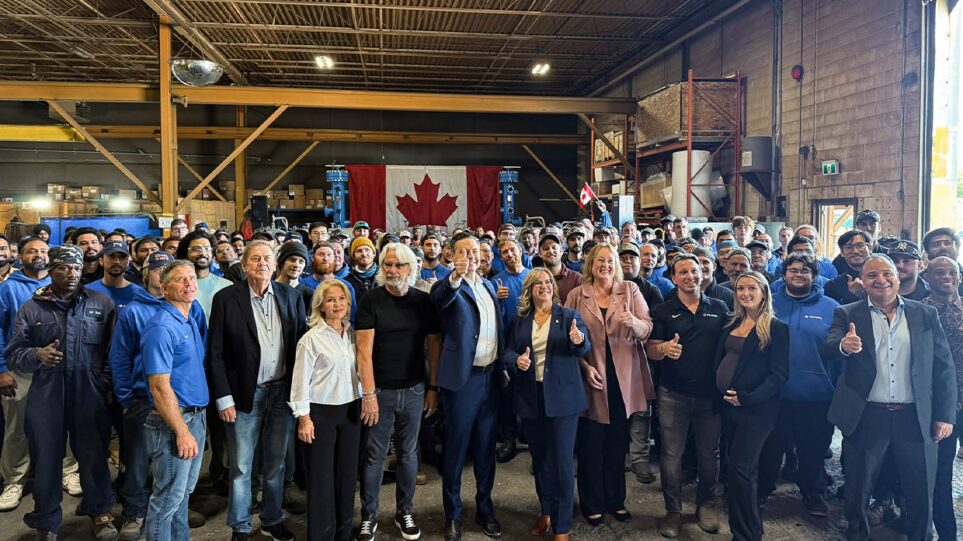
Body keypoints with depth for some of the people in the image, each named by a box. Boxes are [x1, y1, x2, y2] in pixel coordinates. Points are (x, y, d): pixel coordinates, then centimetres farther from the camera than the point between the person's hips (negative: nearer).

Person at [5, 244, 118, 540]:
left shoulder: (101, 303, 5)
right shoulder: (31, 309, 6)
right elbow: (13, 353, 5)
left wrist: (109, 378, -6)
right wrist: (37, 355, -15)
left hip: (90, 395, -1)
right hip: (46, 397, 1)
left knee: (94, 455, 7)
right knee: (47, 458, 11)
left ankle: (99, 511, 27)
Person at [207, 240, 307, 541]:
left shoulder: (291, 297, 3)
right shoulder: (226, 299, -6)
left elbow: (300, 343, 4)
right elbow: (215, 352, -6)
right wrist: (223, 398, -9)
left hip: (282, 392, 3)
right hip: (244, 395, -3)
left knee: (276, 462, 15)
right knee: (241, 466, 9)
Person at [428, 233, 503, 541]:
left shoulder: (489, 286, 13)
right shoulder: (447, 287, -7)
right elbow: (440, 298, -33)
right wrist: (456, 277, -52)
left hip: (490, 377, 6)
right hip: (462, 378, -5)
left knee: (486, 447, 15)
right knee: (456, 448, 6)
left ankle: (485, 509, 30)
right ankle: (453, 515, 22)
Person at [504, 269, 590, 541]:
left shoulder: (569, 316, 2)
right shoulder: (518, 320, 8)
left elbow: (585, 347, -11)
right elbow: (507, 353, 4)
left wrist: (579, 340, -34)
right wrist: (517, 361, -19)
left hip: (562, 398, -3)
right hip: (531, 399, 3)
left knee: (561, 461, -2)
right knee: (539, 459, 16)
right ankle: (546, 512, 36)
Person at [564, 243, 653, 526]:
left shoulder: (630, 290, 4)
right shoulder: (576, 295, 3)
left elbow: (647, 329, -5)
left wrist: (634, 322, -27)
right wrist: (585, 366, -10)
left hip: (623, 378, 1)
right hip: (592, 377, -1)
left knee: (617, 441, 11)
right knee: (591, 442, 5)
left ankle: (616, 500, 29)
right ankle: (592, 504, 22)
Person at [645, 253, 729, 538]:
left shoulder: (719, 309, 6)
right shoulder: (663, 311, 2)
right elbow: (650, 348, -1)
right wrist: (664, 348, -24)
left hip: (710, 393, 1)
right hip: (674, 394, -1)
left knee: (709, 452, 11)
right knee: (671, 454, 4)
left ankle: (705, 504, 31)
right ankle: (673, 510, 19)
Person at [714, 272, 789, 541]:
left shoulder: (777, 328, -8)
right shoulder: (732, 324, 10)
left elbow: (779, 374, -12)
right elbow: (719, 360, 15)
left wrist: (747, 398, -19)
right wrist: (720, 392, 3)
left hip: (755, 408, -6)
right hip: (728, 405, 6)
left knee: (740, 468, -6)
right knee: (744, 468, 15)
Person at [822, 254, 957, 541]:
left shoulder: (926, 314, 5)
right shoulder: (848, 314, 1)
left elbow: (944, 367, 5)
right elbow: (829, 346, -15)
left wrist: (945, 415, 0)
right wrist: (843, 345, -38)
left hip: (916, 418, 1)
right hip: (866, 417, -1)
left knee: (921, 493, 10)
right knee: (858, 488, 10)